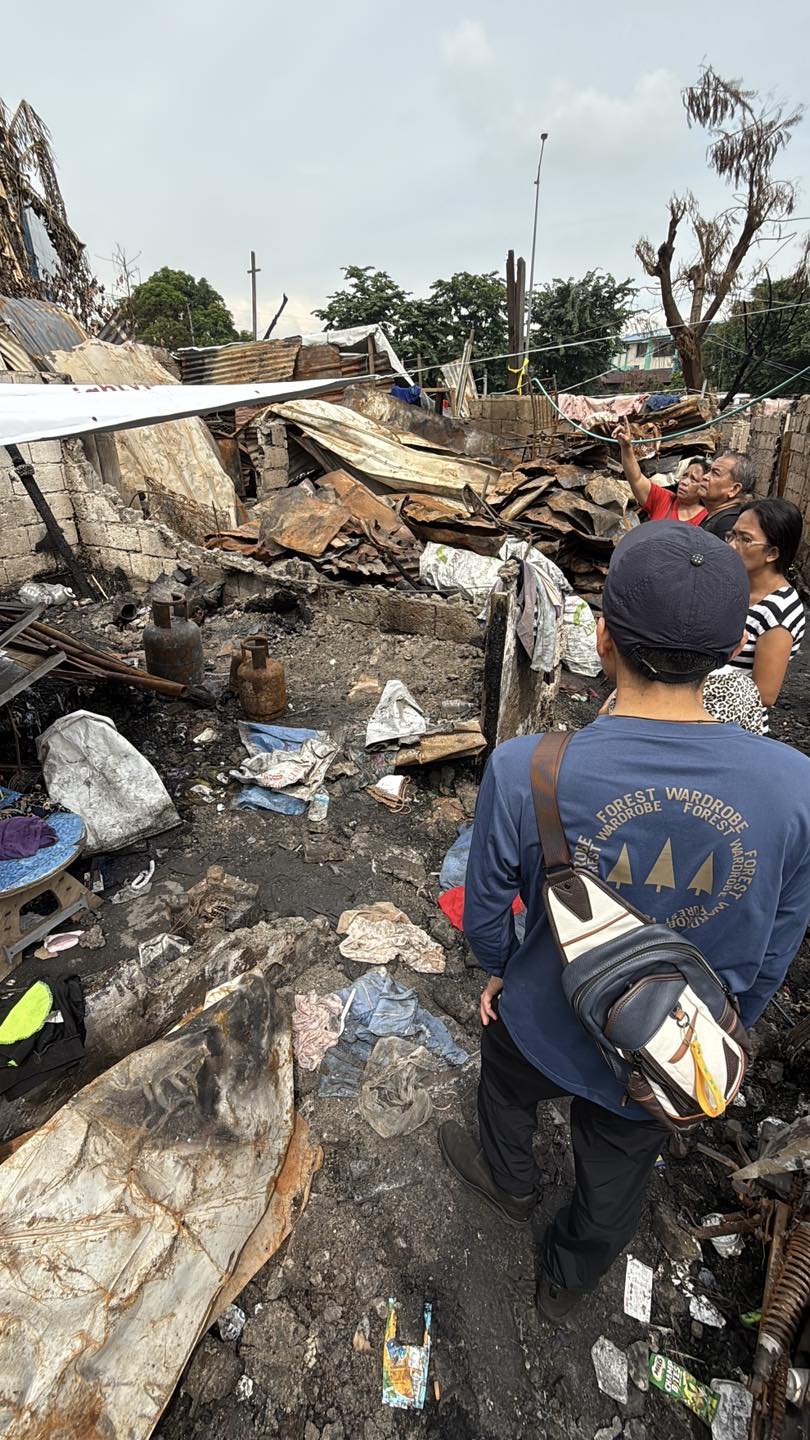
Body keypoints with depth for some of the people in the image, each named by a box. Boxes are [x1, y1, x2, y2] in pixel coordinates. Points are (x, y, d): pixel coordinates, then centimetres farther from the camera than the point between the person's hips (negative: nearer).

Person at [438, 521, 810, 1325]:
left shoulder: (525, 772, -35)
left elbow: (486, 912, -16)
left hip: (543, 1026, -1)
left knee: (507, 1096, 36)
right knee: (613, 1187, 33)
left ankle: (508, 1184, 68)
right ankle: (566, 1285, 65)